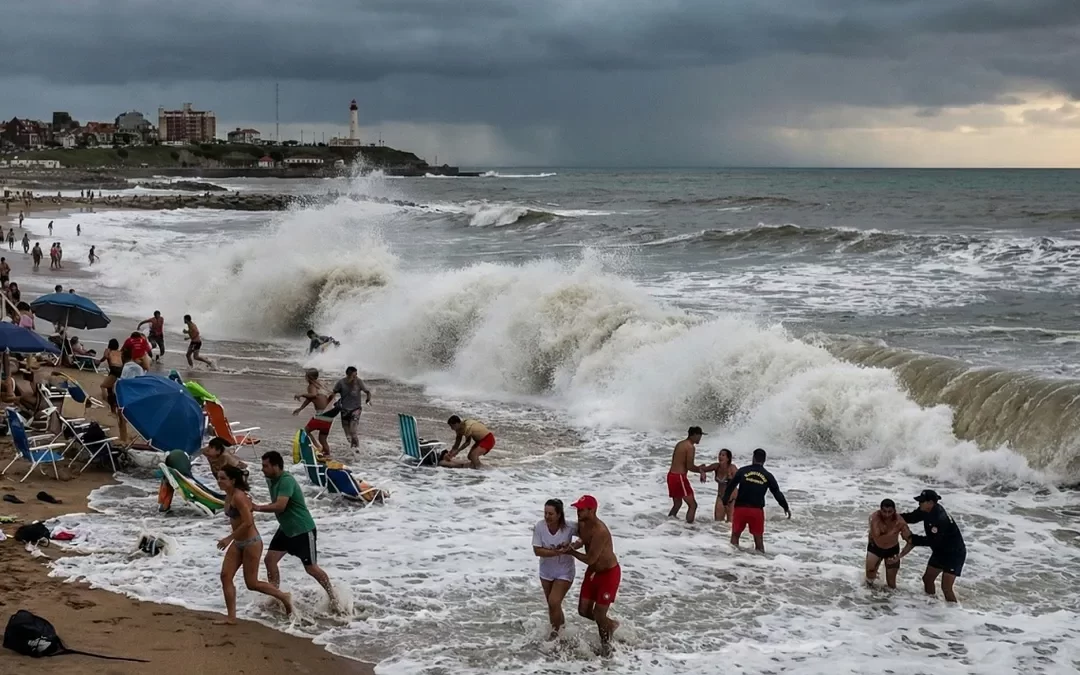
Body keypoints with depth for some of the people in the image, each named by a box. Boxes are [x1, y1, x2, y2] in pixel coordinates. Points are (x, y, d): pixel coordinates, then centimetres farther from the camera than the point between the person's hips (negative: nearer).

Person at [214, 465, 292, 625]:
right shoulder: (228, 497, 6)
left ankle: (284, 597, 20)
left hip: (251, 542, -9)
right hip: (238, 543, 9)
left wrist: (229, 538, -26)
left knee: (251, 583, 0)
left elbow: (248, 522, -28)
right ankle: (231, 618, 3)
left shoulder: (238, 497, -22)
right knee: (225, 576, 0)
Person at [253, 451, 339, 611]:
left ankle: (333, 597, 14)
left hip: (303, 530, -9)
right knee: (270, 559, 2)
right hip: (285, 529, 9)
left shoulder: (287, 481, -27)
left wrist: (257, 508, -31)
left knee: (311, 568, -2)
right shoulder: (271, 480, 3)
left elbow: (280, 506, -36)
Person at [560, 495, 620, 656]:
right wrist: (574, 545, -6)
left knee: (598, 614, -4)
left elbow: (590, 559, -28)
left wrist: (571, 552, -16)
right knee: (584, 611, 10)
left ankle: (606, 639, 26)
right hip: (592, 571, 8)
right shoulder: (582, 523, -6)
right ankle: (609, 624, 37)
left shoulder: (600, 531, -33)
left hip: (609, 573, -8)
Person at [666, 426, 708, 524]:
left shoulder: (680, 444, 16)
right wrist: (700, 470, 2)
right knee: (693, 505, -4)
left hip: (671, 475, 9)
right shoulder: (690, 447, -12)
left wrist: (698, 468, 15)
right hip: (679, 477, -9)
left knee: (677, 504, 23)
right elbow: (689, 466, -16)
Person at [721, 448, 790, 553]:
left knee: (735, 535, 12)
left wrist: (724, 501, 10)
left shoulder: (743, 471, 1)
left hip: (740, 508, 0)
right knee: (758, 538, 10)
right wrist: (786, 507, 19)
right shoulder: (768, 476, 3)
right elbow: (777, 493, 7)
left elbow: (730, 486, 1)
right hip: (757, 510, 0)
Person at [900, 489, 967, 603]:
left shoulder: (940, 518, -33)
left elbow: (933, 540, -30)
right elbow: (912, 517, 6)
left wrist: (913, 539, -22)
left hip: (954, 554, -10)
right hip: (940, 552, 10)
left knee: (946, 588, -15)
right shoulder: (927, 511, -6)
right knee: (927, 579, 17)